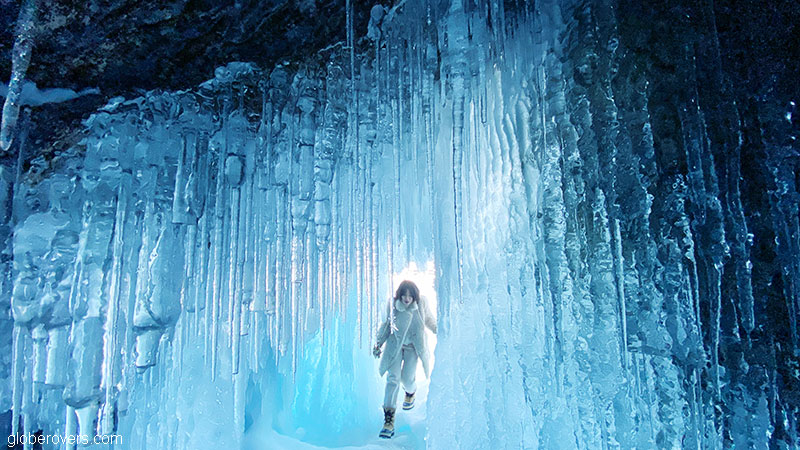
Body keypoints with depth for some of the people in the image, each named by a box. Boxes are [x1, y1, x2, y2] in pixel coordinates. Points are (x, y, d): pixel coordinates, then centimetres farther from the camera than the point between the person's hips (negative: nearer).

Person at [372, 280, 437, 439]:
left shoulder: (421, 303, -13)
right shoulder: (392, 304, -12)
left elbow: (429, 320, 7)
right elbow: (387, 324, 4)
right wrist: (379, 343, 5)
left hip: (413, 346, 0)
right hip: (395, 344, 0)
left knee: (407, 378, -5)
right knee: (393, 378, -10)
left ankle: (411, 393, 37)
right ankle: (389, 420, -9)